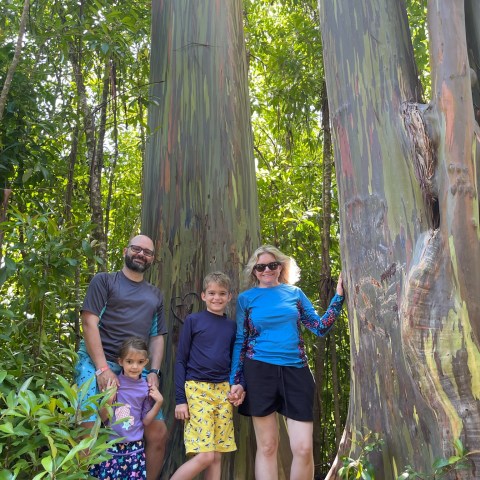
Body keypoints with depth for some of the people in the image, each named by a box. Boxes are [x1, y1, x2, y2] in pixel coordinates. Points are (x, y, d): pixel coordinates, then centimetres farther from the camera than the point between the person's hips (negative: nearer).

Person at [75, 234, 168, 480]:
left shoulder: (155, 295, 21)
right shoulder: (104, 280, 7)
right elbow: (89, 323, -3)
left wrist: (153, 371, 2)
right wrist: (102, 368, -13)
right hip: (98, 362, -4)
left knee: (159, 432, -1)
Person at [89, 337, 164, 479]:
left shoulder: (146, 388, -3)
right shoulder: (112, 383, -8)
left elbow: (145, 421, 3)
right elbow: (103, 418, -3)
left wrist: (159, 402, -8)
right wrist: (108, 399, -19)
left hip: (134, 448, 1)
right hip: (110, 446, -1)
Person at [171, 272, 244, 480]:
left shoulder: (232, 326, 11)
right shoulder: (193, 320, 0)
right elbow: (180, 360, -1)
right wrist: (180, 399, -6)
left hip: (223, 391, 4)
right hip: (197, 389, -4)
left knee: (216, 456, 7)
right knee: (205, 456, -10)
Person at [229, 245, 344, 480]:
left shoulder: (294, 292, 9)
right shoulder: (246, 298, 5)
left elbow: (320, 327, 8)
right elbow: (240, 341, 6)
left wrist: (338, 297, 1)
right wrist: (236, 380, 1)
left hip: (295, 371, 2)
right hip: (259, 372, -1)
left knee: (304, 448, -2)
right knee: (267, 446, 6)